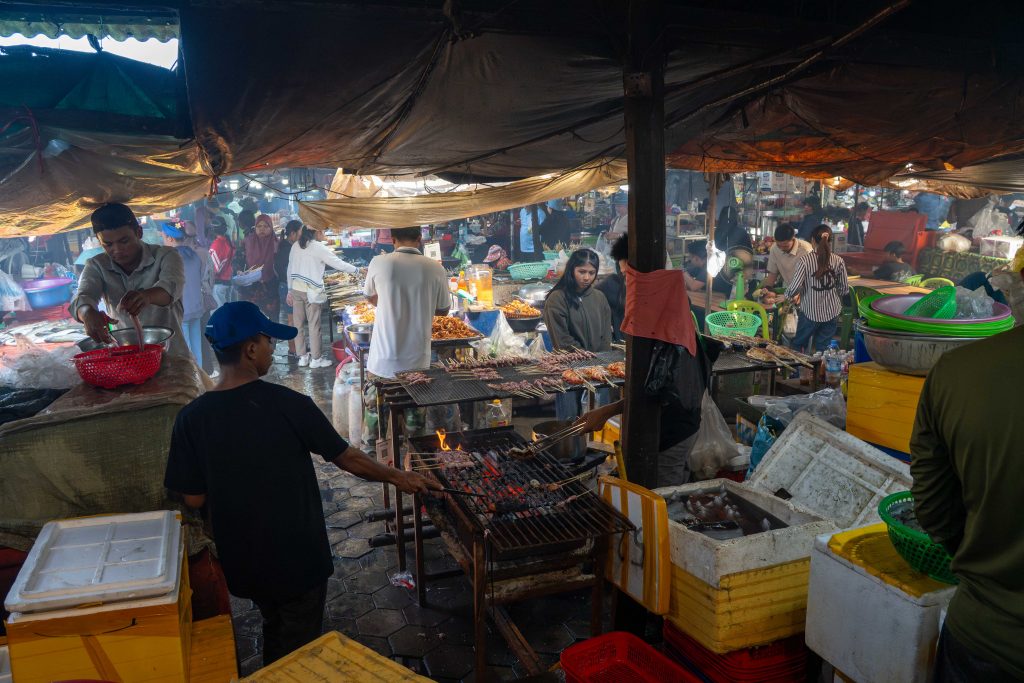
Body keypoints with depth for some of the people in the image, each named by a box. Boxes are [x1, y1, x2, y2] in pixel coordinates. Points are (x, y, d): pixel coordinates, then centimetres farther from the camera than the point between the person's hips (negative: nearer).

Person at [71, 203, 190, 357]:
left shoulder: (166, 256, -3)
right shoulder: (96, 266, 6)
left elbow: (170, 287, -23)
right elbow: (82, 297, -12)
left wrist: (147, 295, -46)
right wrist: (88, 314, -36)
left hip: (171, 355, -5)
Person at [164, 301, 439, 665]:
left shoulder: (191, 418, -12)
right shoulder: (288, 404, -21)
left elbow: (194, 499, -6)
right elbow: (346, 458, -11)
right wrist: (398, 477, 4)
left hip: (243, 559, 4)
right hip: (296, 556, -4)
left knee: (274, 629, 30)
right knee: (299, 647, 18)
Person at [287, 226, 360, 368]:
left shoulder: (296, 246, 5)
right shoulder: (319, 248, -12)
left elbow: (290, 269, 10)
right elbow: (339, 264, -9)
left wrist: (290, 290, 17)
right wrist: (356, 269, 7)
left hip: (296, 289, 6)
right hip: (311, 291, -6)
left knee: (298, 324, 10)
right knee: (314, 326, 3)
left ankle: (302, 357, 20)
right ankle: (316, 359, 11)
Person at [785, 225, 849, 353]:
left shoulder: (805, 260, -16)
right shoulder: (838, 261, -6)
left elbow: (794, 287, -19)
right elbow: (844, 289, 2)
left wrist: (788, 296, 3)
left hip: (810, 312, -3)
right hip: (832, 312, 3)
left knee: (798, 345, 18)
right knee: (822, 350, 12)